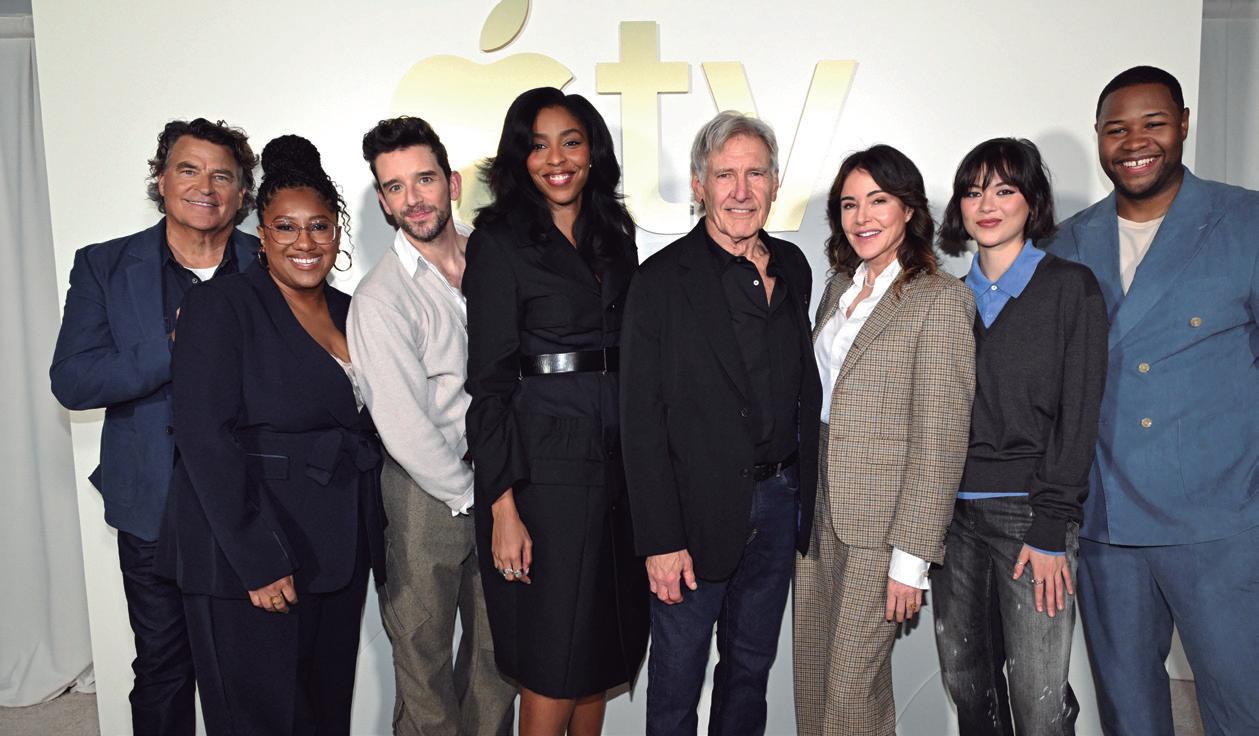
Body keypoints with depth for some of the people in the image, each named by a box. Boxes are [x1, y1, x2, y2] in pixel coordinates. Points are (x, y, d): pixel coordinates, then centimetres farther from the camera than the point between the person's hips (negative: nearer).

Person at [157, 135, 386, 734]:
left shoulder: (347, 313, 10)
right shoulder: (220, 306, -8)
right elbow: (205, 438, -15)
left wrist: (372, 542, 9)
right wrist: (258, 560, -19)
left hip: (338, 559, 6)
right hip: (248, 564, -6)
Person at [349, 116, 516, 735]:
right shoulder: (379, 300, -12)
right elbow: (404, 428, -15)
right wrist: (470, 496, -8)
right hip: (428, 493, -4)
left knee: (500, 647, 15)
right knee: (425, 655, 10)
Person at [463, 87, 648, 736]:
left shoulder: (615, 235, 12)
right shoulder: (499, 242, -5)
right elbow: (489, 382, -10)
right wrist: (503, 508, -15)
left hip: (617, 457, 6)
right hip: (543, 465, -5)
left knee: (605, 650, 14)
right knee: (555, 663, 1)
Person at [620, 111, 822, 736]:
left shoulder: (793, 268, 6)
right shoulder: (662, 280, -11)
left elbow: (805, 386, 12)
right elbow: (642, 422, -13)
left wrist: (805, 492, 7)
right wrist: (660, 540, -15)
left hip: (779, 503, 5)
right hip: (699, 513, -5)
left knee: (751, 668, 21)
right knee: (677, 683, 10)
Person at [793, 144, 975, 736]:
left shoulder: (941, 299, -11)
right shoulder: (839, 287, 10)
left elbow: (939, 440, -14)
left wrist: (912, 557, -15)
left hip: (881, 526, -6)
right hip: (818, 515, 7)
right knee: (812, 682, 15)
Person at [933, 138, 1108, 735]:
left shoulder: (1070, 286, -2)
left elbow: (1078, 414, -7)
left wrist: (1050, 529, -12)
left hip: (1031, 512, -4)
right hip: (955, 510, 5)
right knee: (966, 683, 13)